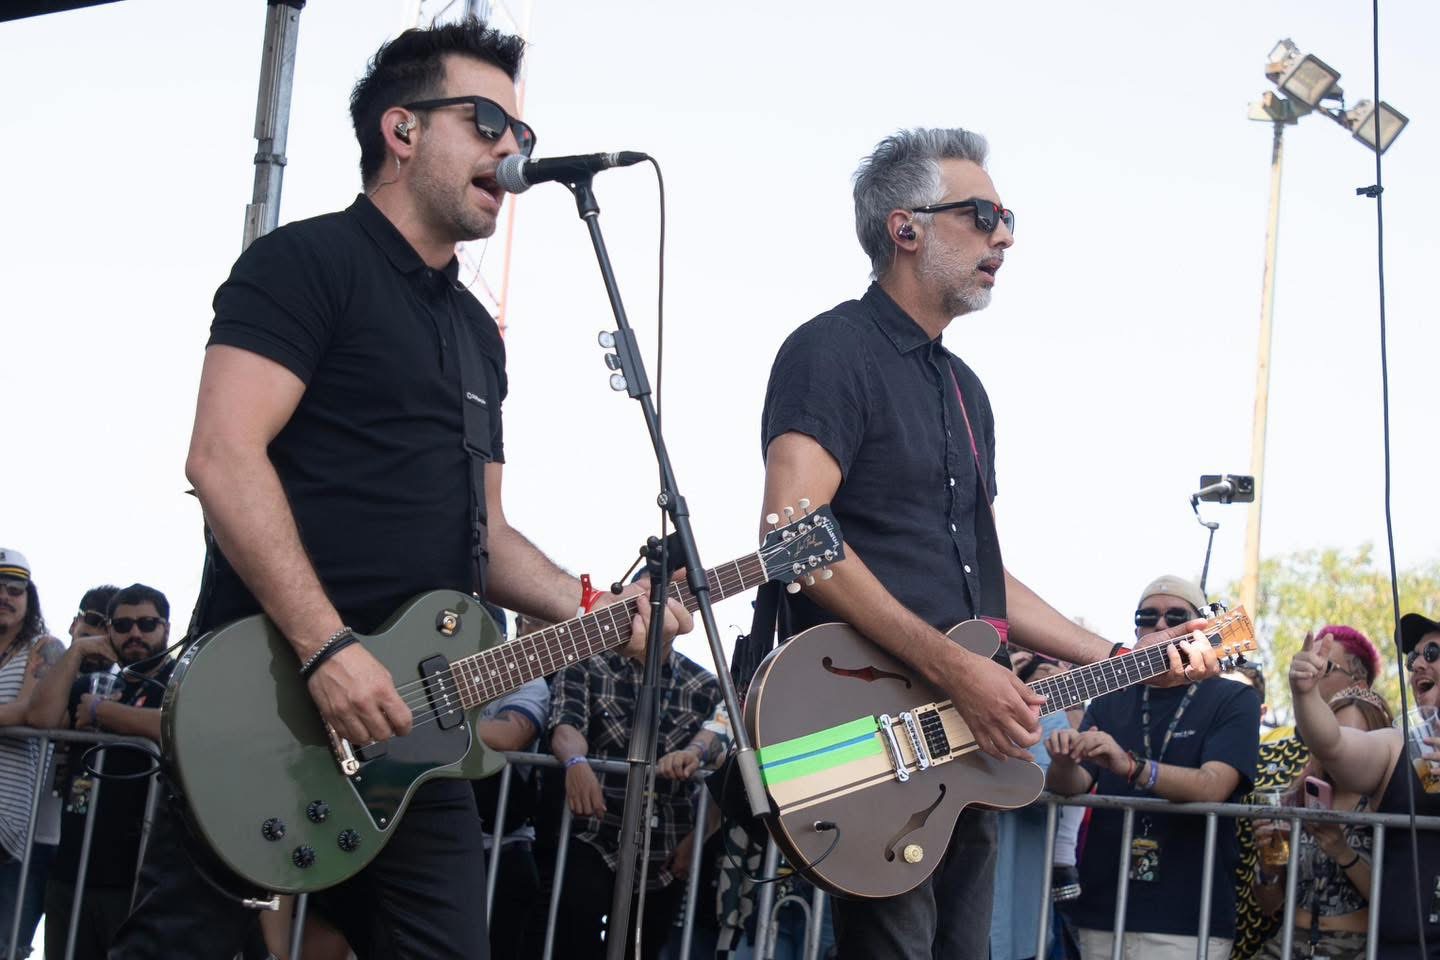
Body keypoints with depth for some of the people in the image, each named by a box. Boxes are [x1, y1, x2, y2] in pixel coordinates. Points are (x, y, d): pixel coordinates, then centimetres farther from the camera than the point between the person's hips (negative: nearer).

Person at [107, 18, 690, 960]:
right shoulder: (307, 262, -4)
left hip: (406, 720, 8)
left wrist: (595, 610, 6)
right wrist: (328, 649, -22)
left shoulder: (478, 331, 22)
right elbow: (224, 457, -16)